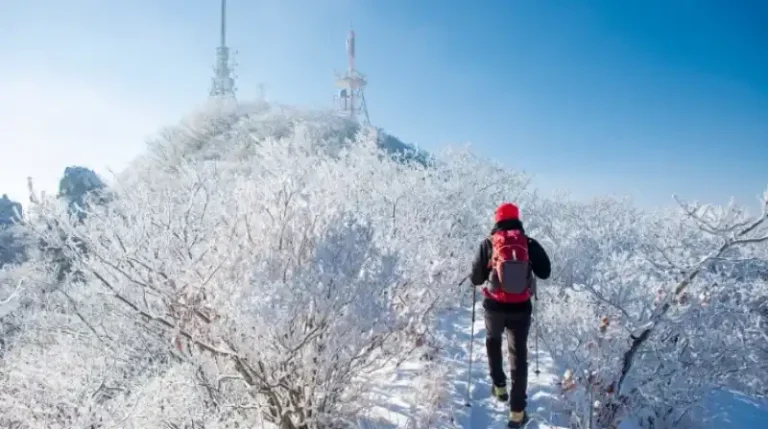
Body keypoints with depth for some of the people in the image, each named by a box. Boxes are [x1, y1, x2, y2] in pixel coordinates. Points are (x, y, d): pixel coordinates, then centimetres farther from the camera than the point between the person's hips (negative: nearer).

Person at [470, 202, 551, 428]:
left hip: (495, 306, 0)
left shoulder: (488, 243, -4)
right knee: (518, 355, 7)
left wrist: (476, 278, 20)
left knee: (493, 341, 30)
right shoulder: (529, 243, -1)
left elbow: (476, 279, -3)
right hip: (521, 308, 0)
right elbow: (545, 272, 5)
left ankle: (499, 387, 33)